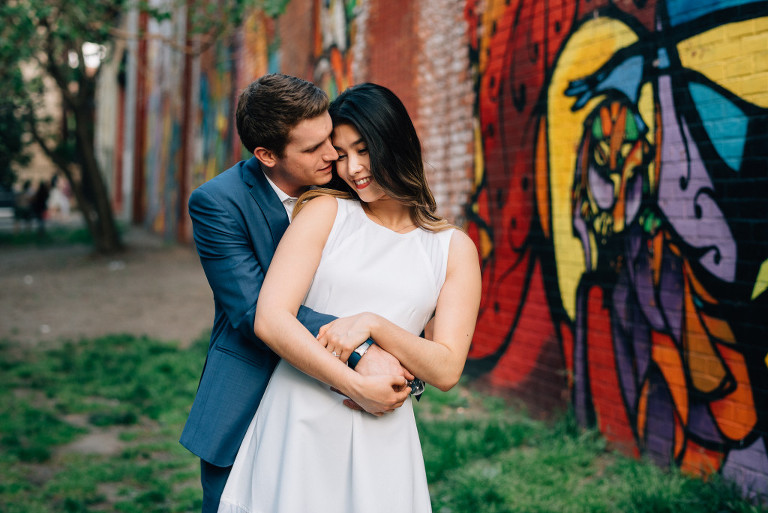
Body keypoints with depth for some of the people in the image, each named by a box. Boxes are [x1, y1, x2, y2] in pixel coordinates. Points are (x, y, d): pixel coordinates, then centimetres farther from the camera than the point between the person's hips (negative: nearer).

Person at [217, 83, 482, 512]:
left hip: (380, 439, 1)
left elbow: (446, 370, -1)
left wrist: (373, 324, -14)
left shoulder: (454, 248, 5)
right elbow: (271, 320, -10)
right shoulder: (326, 212, 2)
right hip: (298, 424, -1)